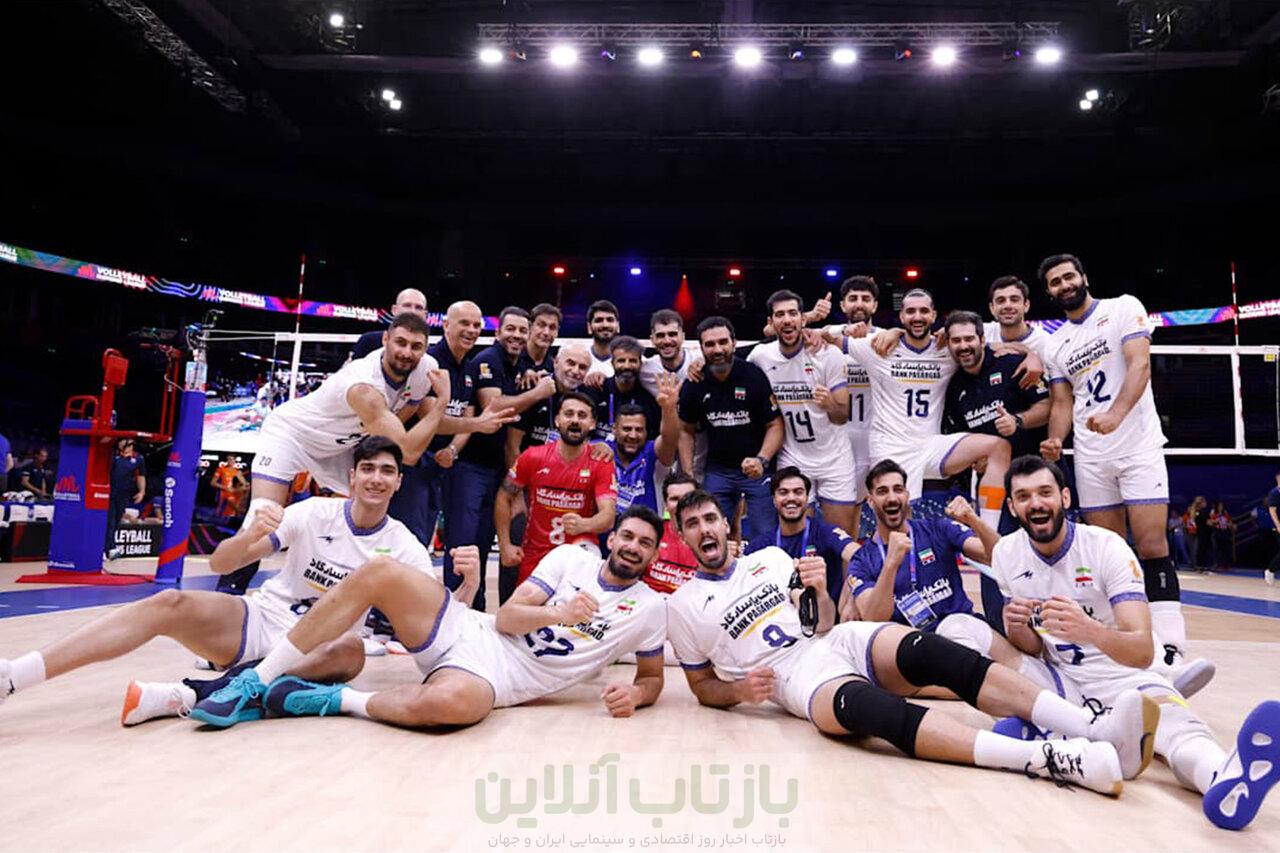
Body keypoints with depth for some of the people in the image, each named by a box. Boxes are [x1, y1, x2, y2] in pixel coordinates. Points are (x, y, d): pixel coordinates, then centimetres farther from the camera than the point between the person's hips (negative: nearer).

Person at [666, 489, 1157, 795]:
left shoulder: (770, 557, 17)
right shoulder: (684, 605, 8)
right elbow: (702, 688, 12)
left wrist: (821, 595, -4)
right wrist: (740, 690, -10)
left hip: (843, 640, 5)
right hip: (798, 676, -4)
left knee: (936, 655, -27)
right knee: (875, 708, -38)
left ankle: (1094, 728, -39)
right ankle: (1055, 760, -54)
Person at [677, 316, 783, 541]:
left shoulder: (754, 376, -13)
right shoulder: (693, 385, -3)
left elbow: (775, 425, -9)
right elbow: (686, 431, 8)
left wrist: (761, 460, -25)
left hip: (757, 471, -3)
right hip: (717, 471, 3)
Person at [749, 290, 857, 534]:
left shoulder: (828, 354, -11)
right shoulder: (760, 356, -6)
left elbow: (842, 417, -8)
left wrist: (829, 404, -29)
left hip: (833, 458, -1)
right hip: (792, 460, 1)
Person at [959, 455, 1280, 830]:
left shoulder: (1106, 546, -12)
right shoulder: (1006, 553, -1)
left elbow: (1143, 651, -24)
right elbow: (1031, 650, 4)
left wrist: (1091, 631, -47)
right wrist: (1017, 627, -22)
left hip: (1118, 677, -3)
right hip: (1057, 679, 3)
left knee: (1165, 711, -39)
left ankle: (1223, 777, -71)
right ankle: (1035, 720, -32)